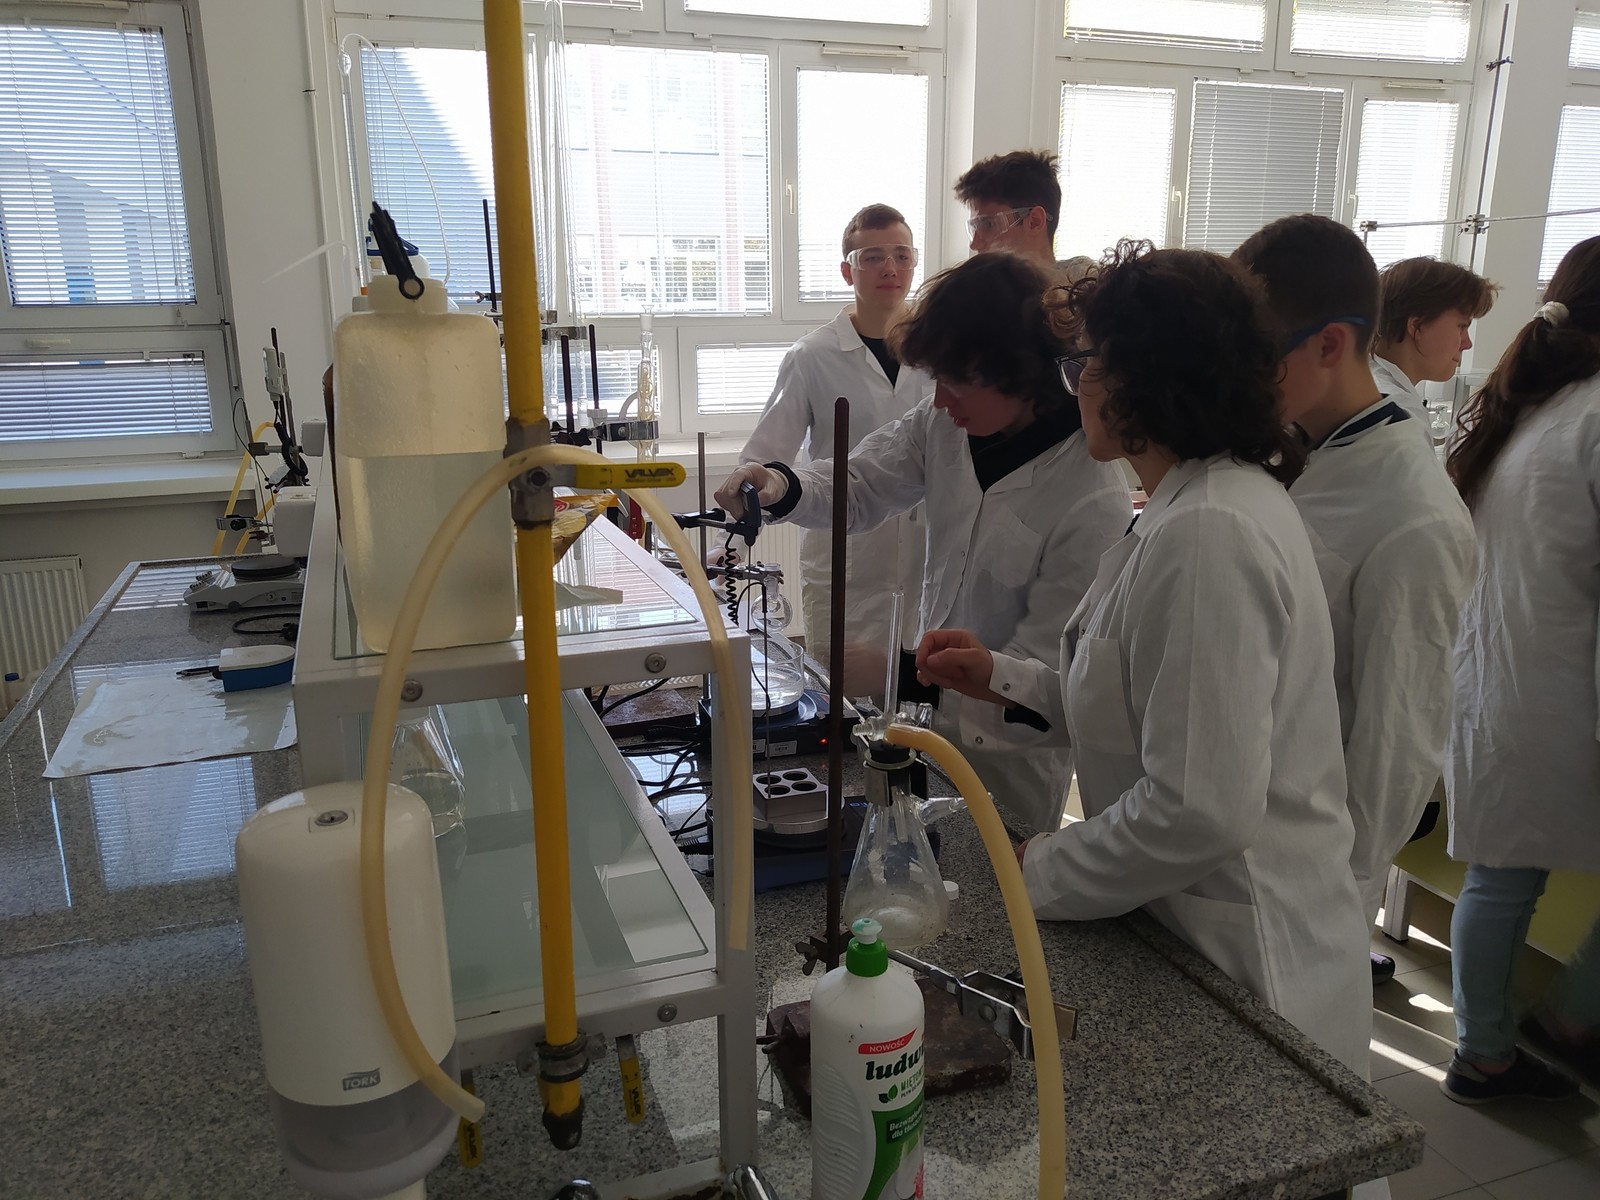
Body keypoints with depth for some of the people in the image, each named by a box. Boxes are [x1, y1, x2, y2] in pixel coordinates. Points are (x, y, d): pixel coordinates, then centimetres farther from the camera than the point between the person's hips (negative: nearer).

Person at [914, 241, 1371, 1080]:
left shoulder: (1206, 535, -27)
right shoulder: (1216, 499, 6)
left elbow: (1201, 809, -29)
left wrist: (1042, 874, -15)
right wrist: (1005, 679, 8)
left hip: (1243, 965, -9)